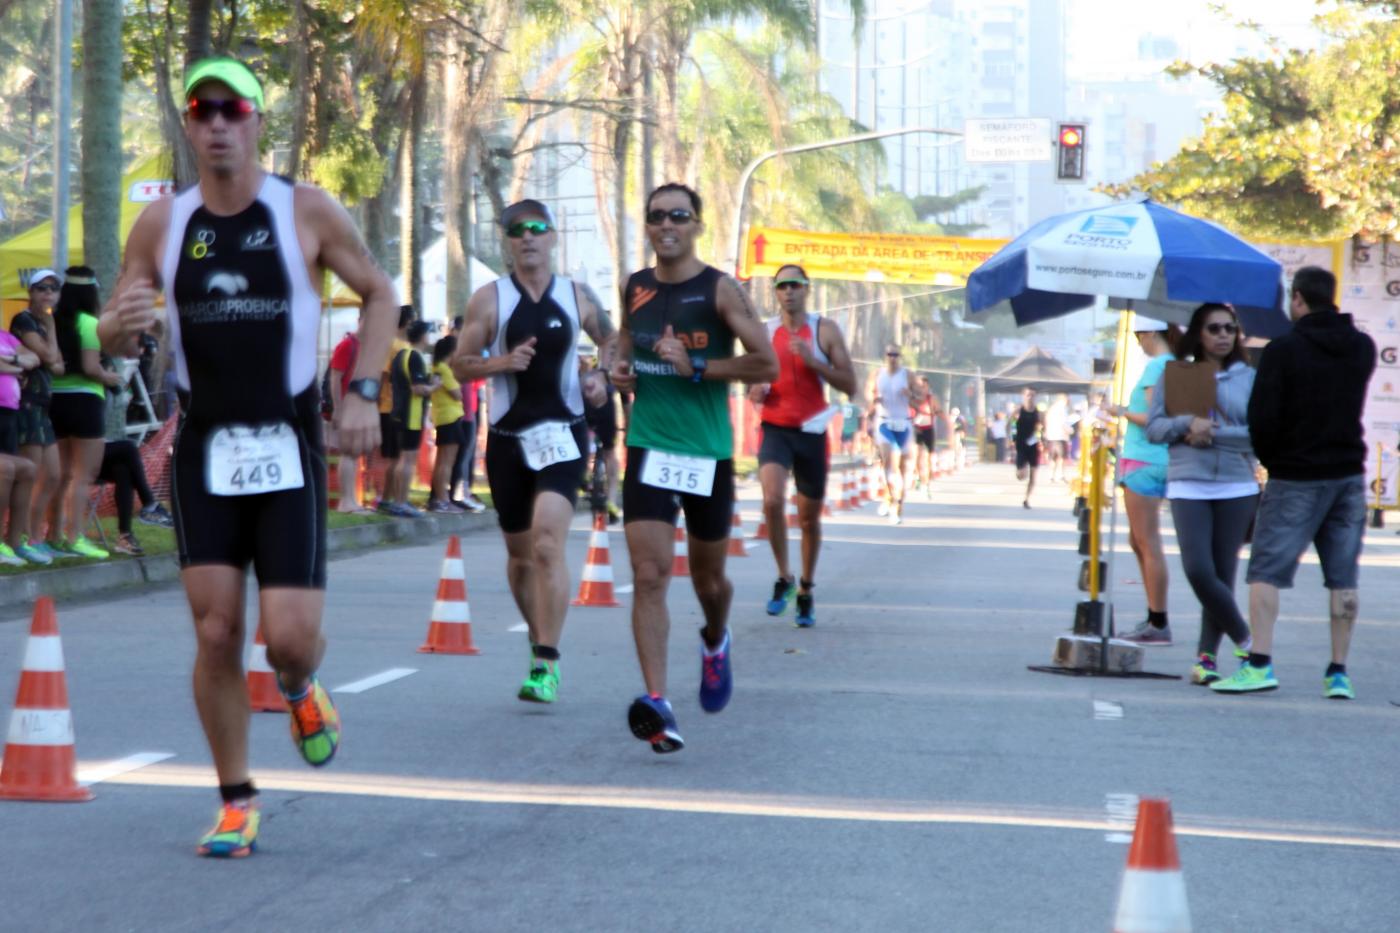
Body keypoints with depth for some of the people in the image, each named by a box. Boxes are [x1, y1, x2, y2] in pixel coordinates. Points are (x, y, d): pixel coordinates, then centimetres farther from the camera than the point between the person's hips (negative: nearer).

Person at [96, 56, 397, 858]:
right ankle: (237, 800, 12)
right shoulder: (161, 224, 1)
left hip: (288, 449, -2)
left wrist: (364, 392, -6)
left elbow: (379, 293, 6)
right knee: (216, 632, -3)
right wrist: (121, 325, -18)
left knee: (290, 635, -8)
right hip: (205, 450, 2)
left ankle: (300, 687, 30)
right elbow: (115, 342, 7)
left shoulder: (308, 212, -6)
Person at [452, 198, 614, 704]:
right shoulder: (489, 299, 1)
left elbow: (611, 341, 21)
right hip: (508, 436, 2)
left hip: (563, 433, -2)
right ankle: (540, 640, 34)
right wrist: (501, 362, -17)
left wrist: (601, 377, 1)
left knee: (548, 543, -19)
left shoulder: (578, 297, 4)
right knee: (519, 552, 11)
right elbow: (460, 364, 2)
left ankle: (546, 664, -21)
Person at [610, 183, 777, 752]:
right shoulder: (635, 289, 6)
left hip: (708, 453, -2)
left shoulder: (720, 291, -8)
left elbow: (767, 365, -12)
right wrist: (621, 366, 4)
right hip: (649, 449, 2)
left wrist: (696, 368, -19)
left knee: (709, 578, 14)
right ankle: (657, 705, -20)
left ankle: (715, 643, 49)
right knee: (649, 575, -14)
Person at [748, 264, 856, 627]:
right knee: (773, 501, -24)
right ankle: (784, 577, -5)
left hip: (812, 432, 0)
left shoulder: (825, 330, -2)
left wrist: (813, 361, -18)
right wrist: (755, 392, -6)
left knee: (809, 518, 10)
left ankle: (806, 590, 28)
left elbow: (850, 385, -5)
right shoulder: (763, 332, 5)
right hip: (775, 429, 0)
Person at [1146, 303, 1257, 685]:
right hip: (1188, 486, 0)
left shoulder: (1249, 378, 6)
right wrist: (1187, 423, -14)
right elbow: (1154, 427, 3)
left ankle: (1206, 654, 11)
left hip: (1237, 487, 0)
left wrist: (1214, 433, -11)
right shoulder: (1173, 375, 7)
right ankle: (1243, 637, 4)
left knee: (1223, 574, 1)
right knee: (1198, 571, -13)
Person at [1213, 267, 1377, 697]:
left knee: (1265, 570, -1)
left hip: (1295, 479, -5)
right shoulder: (1362, 348, 4)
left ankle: (1260, 663, -11)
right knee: (1343, 577, 7)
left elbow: (1262, 416, -15)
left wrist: (1271, 459, 2)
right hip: (1350, 475, 5)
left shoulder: (1283, 350, -13)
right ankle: (1339, 672, 8)